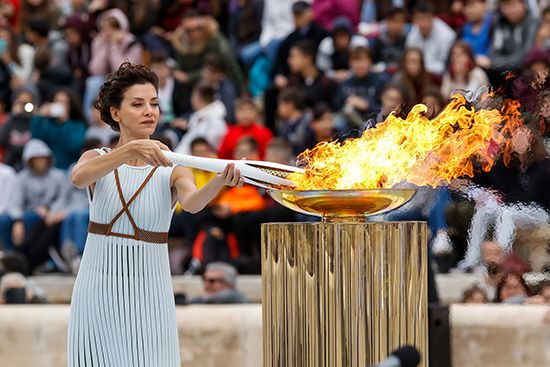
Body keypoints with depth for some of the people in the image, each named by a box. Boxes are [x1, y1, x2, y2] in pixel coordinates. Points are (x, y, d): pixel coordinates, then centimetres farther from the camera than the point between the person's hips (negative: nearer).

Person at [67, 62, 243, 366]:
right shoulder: (96, 159, 2)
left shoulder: (172, 170, -1)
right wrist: (132, 149, -37)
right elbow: (79, 178, -22)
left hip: (148, 294, -1)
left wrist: (220, 181, -44)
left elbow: (192, 203, -22)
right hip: (97, 289, 1)